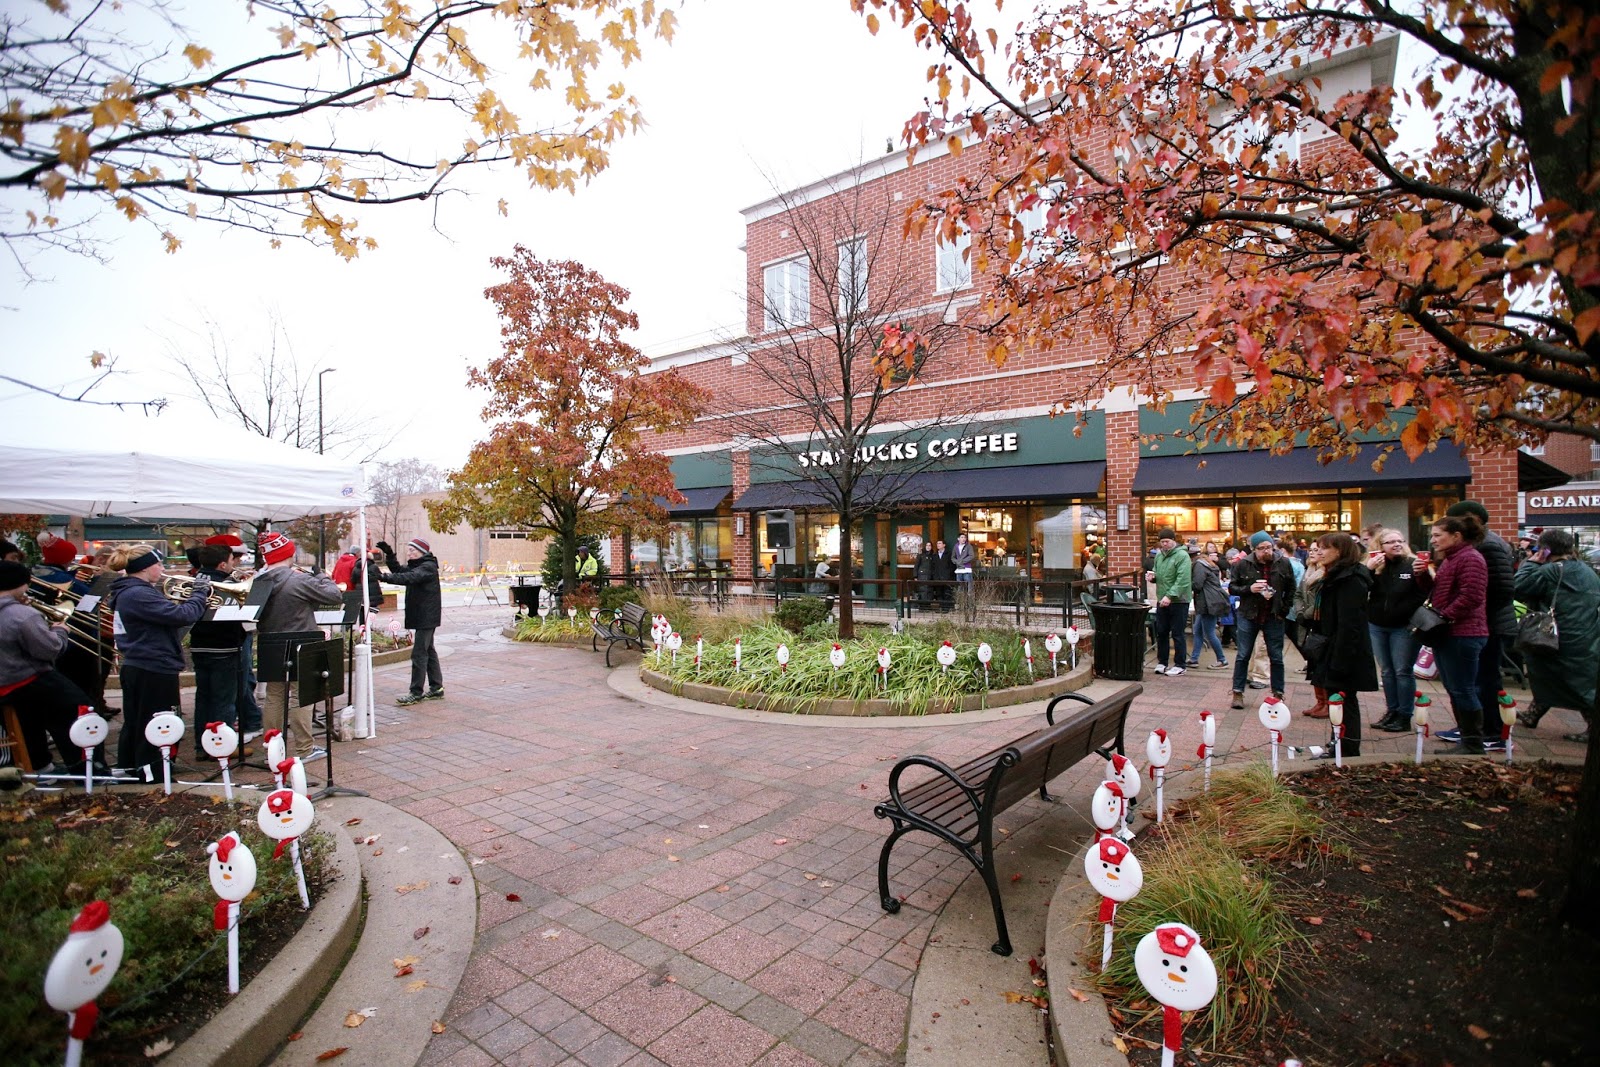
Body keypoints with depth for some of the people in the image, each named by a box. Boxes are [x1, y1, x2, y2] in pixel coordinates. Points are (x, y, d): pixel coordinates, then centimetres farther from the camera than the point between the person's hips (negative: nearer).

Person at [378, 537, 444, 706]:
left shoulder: (428, 567, -15)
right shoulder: (415, 565, 16)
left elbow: (409, 578, -30)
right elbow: (399, 570, 14)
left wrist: (386, 577, -39)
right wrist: (389, 554, 2)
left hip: (426, 616, -10)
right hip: (422, 616, 10)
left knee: (419, 653, -9)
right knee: (428, 651, 14)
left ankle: (416, 692, -5)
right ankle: (436, 687, 21)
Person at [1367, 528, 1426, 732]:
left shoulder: (1413, 564, -6)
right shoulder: (1374, 566, 3)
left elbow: (1424, 594, -8)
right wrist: (1368, 570, -15)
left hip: (1403, 627, -4)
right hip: (1376, 626, 4)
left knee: (1403, 671, 2)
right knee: (1386, 671, 12)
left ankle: (1405, 716, 11)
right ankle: (1392, 711, 23)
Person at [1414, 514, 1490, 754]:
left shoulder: (1470, 558, -13)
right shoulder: (1449, 559, 18)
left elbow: (1471, 597, -22)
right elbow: (1435, 593, 21)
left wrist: (1444, 617, -19)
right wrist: (1423, 575, 5)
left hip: (1462, 635, -10)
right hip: (1447, 635, 10)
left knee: (1463, 691, -3)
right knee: (1455, 690, 14)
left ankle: (1474, 746, 6)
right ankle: (1466, 741, 21)